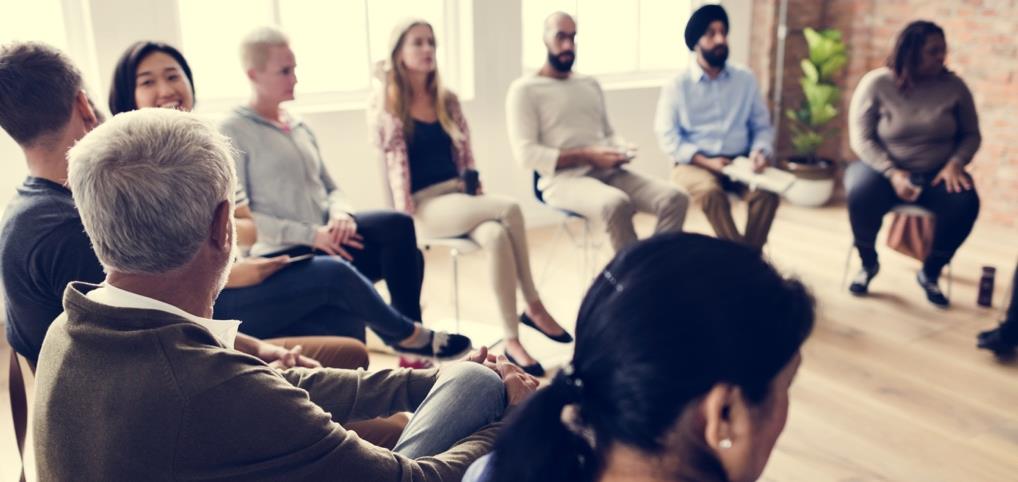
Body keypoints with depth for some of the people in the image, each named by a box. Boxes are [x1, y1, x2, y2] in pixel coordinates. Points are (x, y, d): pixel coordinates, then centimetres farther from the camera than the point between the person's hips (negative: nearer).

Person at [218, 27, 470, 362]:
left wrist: (340, 214, -6)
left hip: (325, 238, 7)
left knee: (397, 225, -16)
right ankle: (407, 334, -7)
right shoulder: (234, 132, -6)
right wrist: (310, 235, -19)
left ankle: (407, 331, -7)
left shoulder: (300, 128, 17)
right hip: (283, 253, -6)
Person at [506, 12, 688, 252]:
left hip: (608, 172, 7)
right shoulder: (524, 89, 0)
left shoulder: (590, 84, 21)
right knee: (617, 204, -37)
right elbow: (526, 154, -9)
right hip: (563, 178, -6)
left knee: (674, 199, -17)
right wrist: (587, 157, -15)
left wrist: (622, 149, -1)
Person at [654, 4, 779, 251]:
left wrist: (759, 152, -10)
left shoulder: (745, 79, 10)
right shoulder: (678, 85, 0)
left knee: (768, 190, -28)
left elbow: (762, 126, 13)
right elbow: (667, 136, -5)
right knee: (710, 191, -36)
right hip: (694, 163, -3)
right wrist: (705, 161, -16)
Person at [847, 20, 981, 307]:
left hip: (936, 175, 2)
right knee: (861, 192, -35)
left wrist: (955, 163, -15)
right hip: (884, 169, -2)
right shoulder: (876, 83, -8)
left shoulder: (954, 86, -1)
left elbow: (971, 134, 6)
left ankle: (930, 273, -2)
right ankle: (868, 264, -6)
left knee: (966, 203, -28)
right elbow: (861, 138, -12)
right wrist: (893, 174, -24)